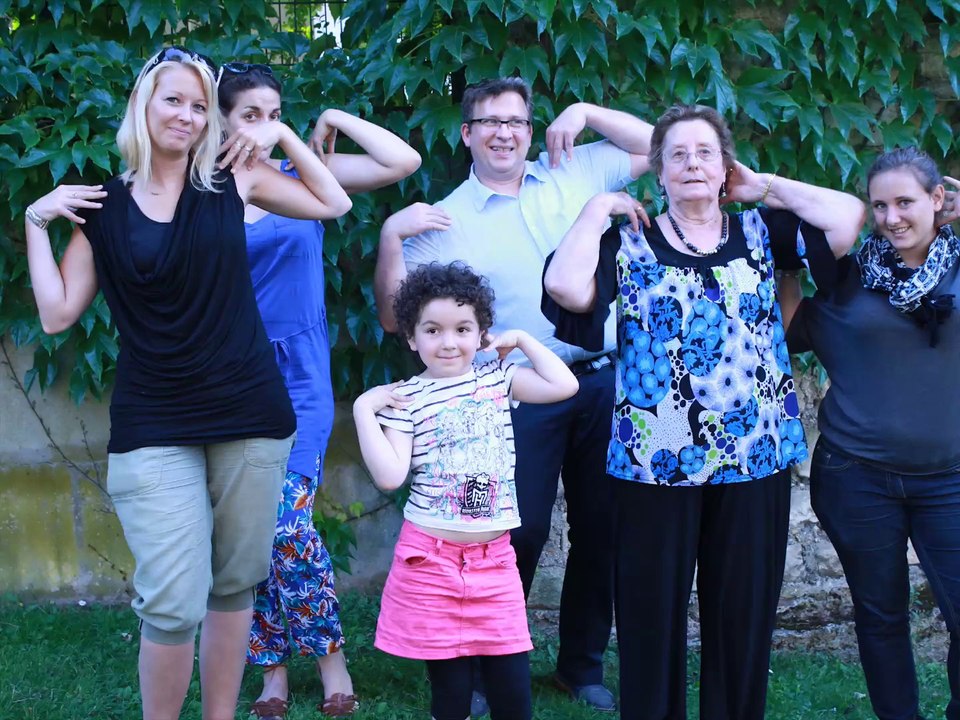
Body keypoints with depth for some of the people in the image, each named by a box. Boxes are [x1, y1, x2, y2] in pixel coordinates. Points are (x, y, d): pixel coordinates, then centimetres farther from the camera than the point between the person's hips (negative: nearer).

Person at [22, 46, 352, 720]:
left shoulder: (230, 177, 5)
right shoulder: (101, 207, 6)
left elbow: (335, 203, 12)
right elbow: (58, 313, 3)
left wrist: (282, 134, 5)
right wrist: (37, 221, 1)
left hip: (250, 416, 1)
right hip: (153, 429, -1)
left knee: (234, 585, 10)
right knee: (173, 605, -8)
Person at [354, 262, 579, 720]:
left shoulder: (497, 378, 7)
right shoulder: (407, 399, -2)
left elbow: (563, 386, -5)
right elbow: (389, 476, -10)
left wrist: (522, 339, 2)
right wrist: (363, 410, -11)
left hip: (494, 559, 2)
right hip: (432, 558, -2)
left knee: (513, 682, 2)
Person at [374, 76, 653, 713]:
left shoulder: (573, 174, 9)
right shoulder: (445, 220, 2)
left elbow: (654, 146, 17)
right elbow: (396, 316, -1)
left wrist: (584, 112, 6)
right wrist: (391, 236, -14)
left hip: (600, 381, 3)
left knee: (602, 528, 10)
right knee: (520, 531, -3)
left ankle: (584, 663, 27)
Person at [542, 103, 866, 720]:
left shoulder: (759, 231, 9)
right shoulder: (629, 241, 4)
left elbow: (849, 217, -5)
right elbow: (566, 287, -16)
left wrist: (765, 186, 3)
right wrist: (598, 208, -3)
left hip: (755, 454, 2)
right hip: (658, 457, -1)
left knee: (744, 609, 9)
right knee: (654, 607, 6)